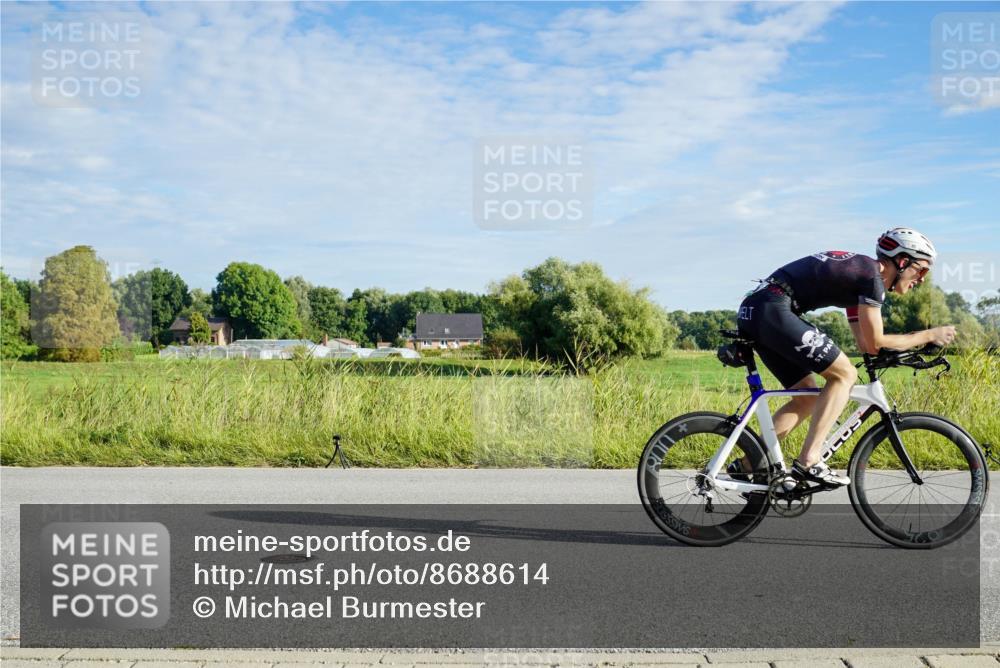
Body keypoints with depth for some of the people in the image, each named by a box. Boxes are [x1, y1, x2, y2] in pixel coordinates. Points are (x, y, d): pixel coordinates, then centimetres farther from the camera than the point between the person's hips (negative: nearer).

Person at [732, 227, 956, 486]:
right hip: (772, 311, -10)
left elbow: (864, 343, 24)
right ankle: (808, 462, -9)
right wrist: (928, 335, 7)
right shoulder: (872, 275, -5)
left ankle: (749, 463, 12)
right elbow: (875, 344, -4)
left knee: (808, 397, 14)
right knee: (844, 374, -4)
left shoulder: (857, 273, 23)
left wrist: (917, 345, 22)